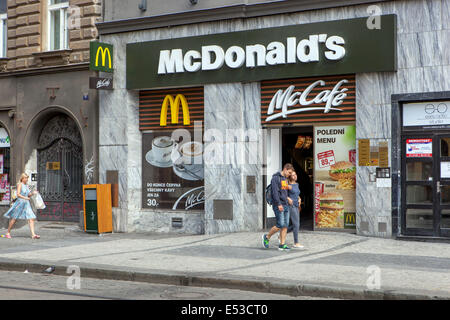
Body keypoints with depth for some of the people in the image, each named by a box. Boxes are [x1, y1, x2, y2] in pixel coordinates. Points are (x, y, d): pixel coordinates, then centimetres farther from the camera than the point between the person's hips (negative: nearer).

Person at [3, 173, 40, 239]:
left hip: (26, 204, 6)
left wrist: (32, 193, 3)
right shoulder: (20, 184, -6)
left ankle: (33, 234, -13)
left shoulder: (26, 185, 14)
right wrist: (25, 198, -21)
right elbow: (18, 194, -15)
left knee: (31, 218, -8)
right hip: (20, 203, -6)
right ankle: (8, 233, 20)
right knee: (14, 219, 5)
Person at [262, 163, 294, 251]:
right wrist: (279, 204, -22)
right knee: (280, 225, -11)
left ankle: (282, 245, 3)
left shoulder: (285, 179, 18)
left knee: (285, 225, 2)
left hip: (285, 205, 8)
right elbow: (275, 191, -17)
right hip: (278, 205, -8)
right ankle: (267, 237, 9)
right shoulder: (276, 178, -9)